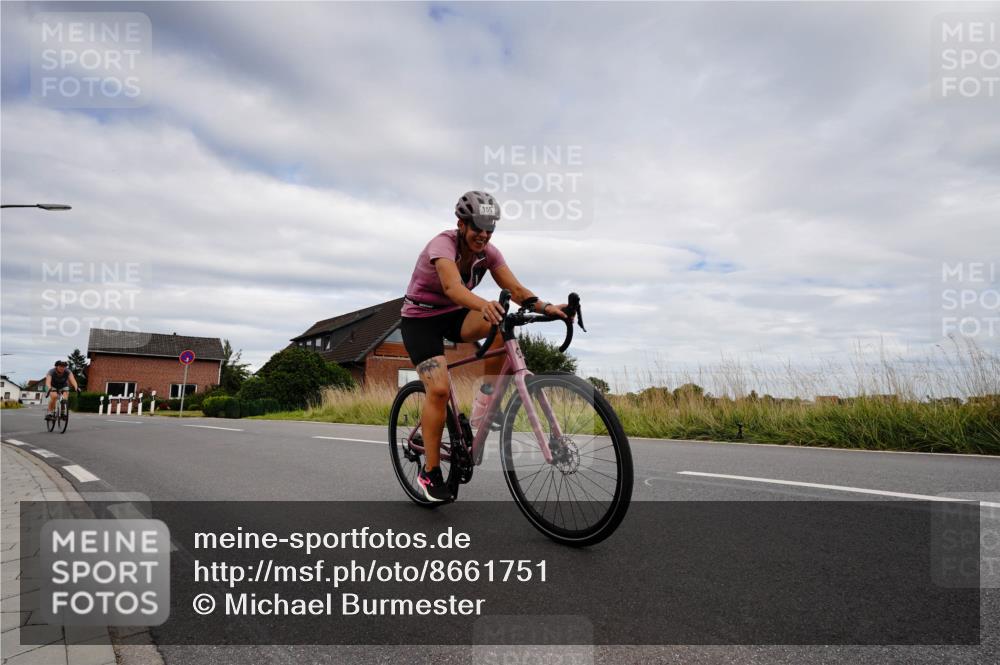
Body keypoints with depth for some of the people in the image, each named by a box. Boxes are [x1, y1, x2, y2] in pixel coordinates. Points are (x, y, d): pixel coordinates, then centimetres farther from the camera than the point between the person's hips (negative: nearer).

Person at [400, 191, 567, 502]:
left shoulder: (488, 252, -8)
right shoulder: (443, 244, -26)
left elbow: (515, 289, -19)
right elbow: (453, 287, -45)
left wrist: (546, 307, -38)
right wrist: (484, 304, -65)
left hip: (453, 315, 5)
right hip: (420, 319, -5)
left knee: (503, 324, -26)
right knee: (439, 390, -20)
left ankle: (484, 399, -13)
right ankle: (430, 472, -3)